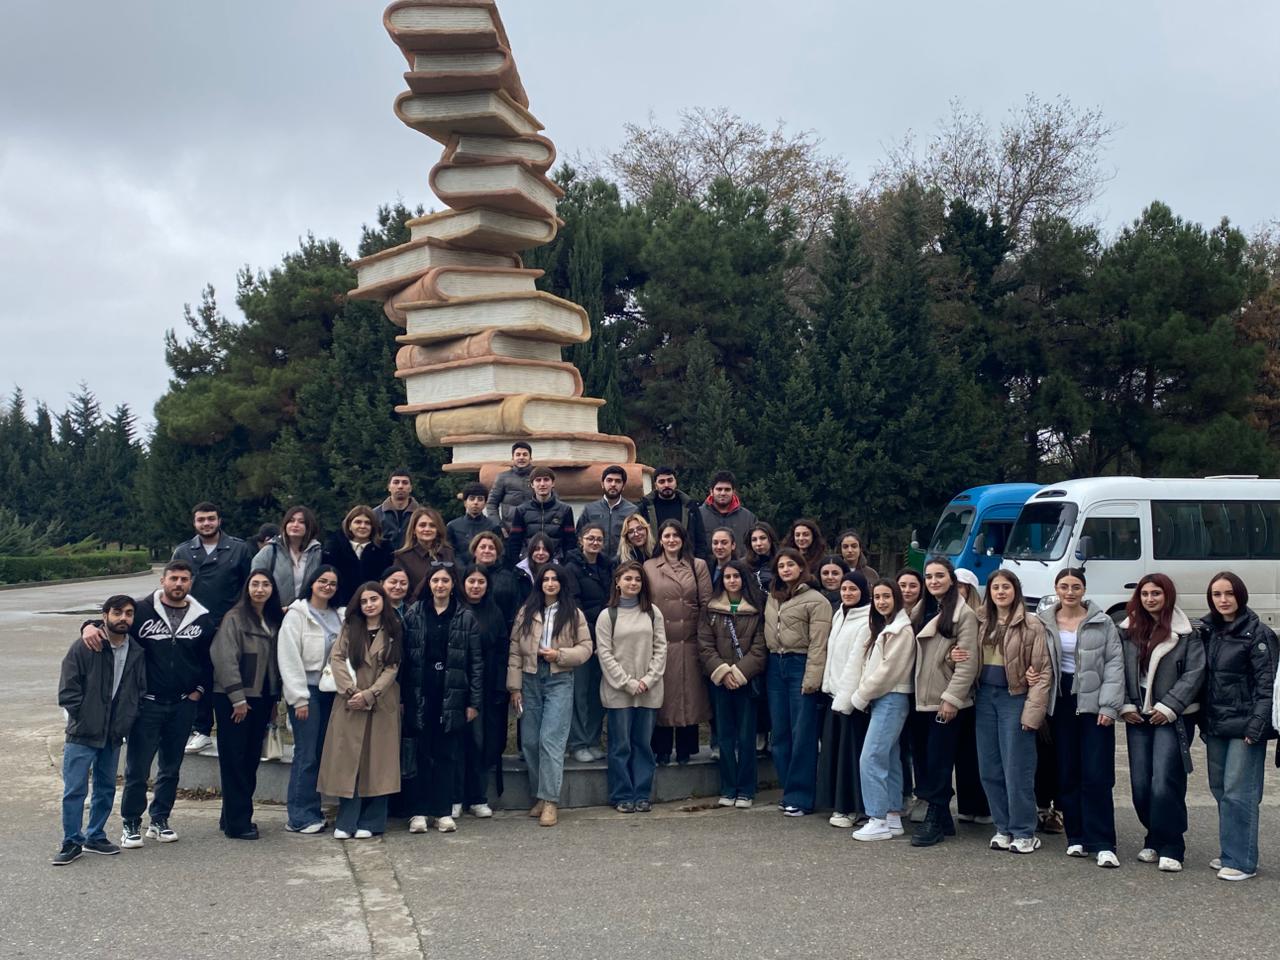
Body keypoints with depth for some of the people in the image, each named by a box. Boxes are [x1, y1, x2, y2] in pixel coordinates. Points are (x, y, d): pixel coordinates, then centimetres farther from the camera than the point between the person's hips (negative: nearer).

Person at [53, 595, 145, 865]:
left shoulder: (137, 654, 3)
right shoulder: (83, 648, -9)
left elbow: (140, 691, 11)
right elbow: (67, 692, -8)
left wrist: (126, 721, 1)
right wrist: (87, 719, -10)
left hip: (114, 736, 5)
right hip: (82, 735, -4)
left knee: (106, 789, 13)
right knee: (75, 790, -3)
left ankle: (95, 837, 27)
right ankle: (72, 842, 9)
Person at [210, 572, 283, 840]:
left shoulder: (273, 621, 12)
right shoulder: (234, 618, -9)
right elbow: (225, 659, -15)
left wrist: (275, 698, 11)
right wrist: (238, 698, -17)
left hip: (261, 698, 7)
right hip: (234, 699, -7)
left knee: (251, 759, 10)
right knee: (235, 760, -2)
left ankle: (235, 817, 20)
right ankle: (237, 823, 2)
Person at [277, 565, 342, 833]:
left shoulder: (337, 617, 13)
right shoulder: (296, 614, -4)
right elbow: (289, 657, -9)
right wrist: (299, 698, -12)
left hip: (329, 691, 6)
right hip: (306, 691, -6)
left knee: (320, 752, 8)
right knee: (306, 754, -7)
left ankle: (312, 811, 15)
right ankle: (299, 817, -1)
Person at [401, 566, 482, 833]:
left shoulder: (466, 617, 3)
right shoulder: (413, 615, 6)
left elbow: (476, 661, 2)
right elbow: (403, 657, 4)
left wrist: (474, 701, -3)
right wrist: (401, 697, -3)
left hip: (453, 696, 0)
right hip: (420, 696, 0)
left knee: (448, 755, 4)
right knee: (421, 754, 3)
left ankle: (444, 811, 13)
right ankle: (419, 811, 10)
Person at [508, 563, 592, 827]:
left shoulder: (574, 614, 4)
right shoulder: (526, 612, 7)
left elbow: (585, 647, 2)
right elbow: (515, 650, 5)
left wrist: (560, 654, -14)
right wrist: (514, 686, 1)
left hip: (559, 680, -3)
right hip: (530, 679, 3)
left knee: (550, 740, -11)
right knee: (530, 742, 5)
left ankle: (550, 801, -8)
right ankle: (539, 796, 19)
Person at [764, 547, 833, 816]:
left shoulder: (816, 601, -6)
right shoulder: (772, 598, 15)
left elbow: (818, 644, -12)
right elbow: (767, 635, 15)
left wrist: (811, 679, -17)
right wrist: (772, 659, 3)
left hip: (800, 665, -7)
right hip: (776, 666, 7)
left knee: (802, 733, -4)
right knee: (780, 732, 10)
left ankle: (800, 796, 2)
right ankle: (789, 790, 19)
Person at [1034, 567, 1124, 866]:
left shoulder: (1101, 622, -1)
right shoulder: (1044, 623, 6)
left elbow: (1114, 663, -4)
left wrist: (1109, 705, -10)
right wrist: (1031, 675, -8)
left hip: (1093, 704, -3)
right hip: (1060, 703, 3)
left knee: (1097, 776, -6)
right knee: (1067, 774, 7)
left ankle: (1102, 844, -1)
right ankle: (1076, 837, 17)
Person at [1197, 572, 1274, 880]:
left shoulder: (1257, 633, -7)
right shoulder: (1208, 631, 12)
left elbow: (1267, 683, -10)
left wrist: (1257, 725, -16)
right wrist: (1203, 721, 10)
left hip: (1244, 724, -7)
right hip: (1215, 725, 7)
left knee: (1238, 792, -7)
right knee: (1220, 789, 10)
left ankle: (1241, 860, -1)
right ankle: (1231, 852, 21)